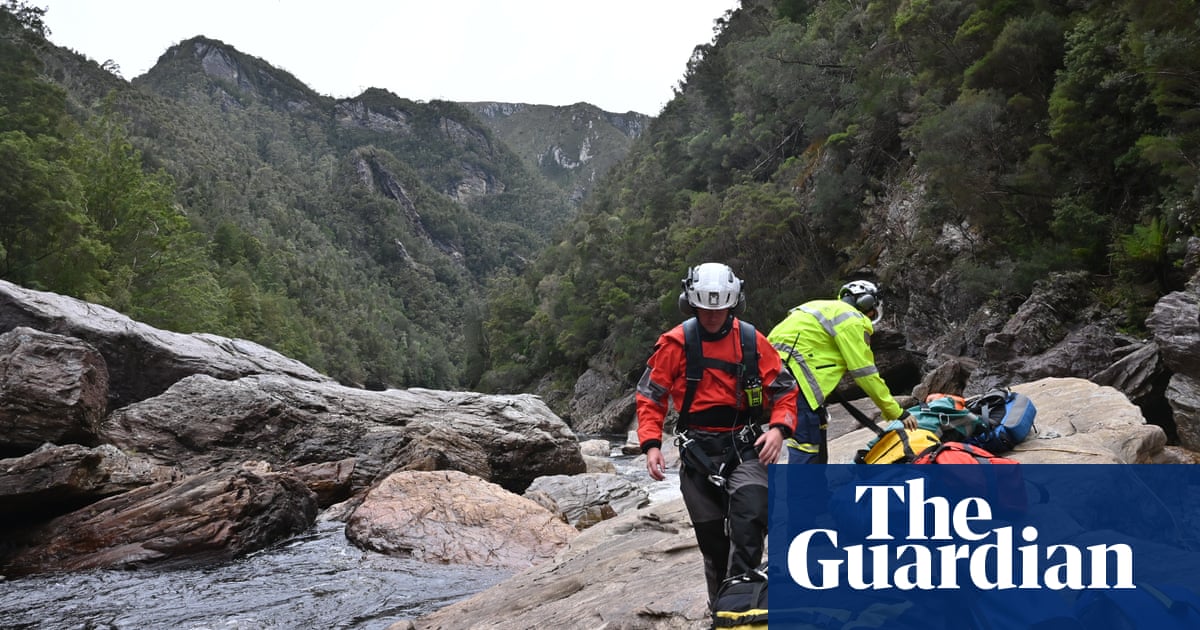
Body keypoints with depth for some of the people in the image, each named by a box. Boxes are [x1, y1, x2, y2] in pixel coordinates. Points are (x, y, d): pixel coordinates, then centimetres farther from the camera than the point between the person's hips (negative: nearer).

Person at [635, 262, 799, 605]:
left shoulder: (752, 341, -1)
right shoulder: (676, 343, -4)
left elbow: (784, 389, 5)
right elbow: (650, 395, 2)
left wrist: (779, 428, -13)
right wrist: (651, 444, -10)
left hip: (745, 447, 0)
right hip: (697, 450, 0)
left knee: (750, 521, -23)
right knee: (711, 537, 7)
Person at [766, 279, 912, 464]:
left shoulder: (829, 310, 27)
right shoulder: (852, 319, -1)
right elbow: (866, 374, -3)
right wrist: (897, 413, 4)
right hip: (792, 374, -10)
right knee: (807, 444, -11)